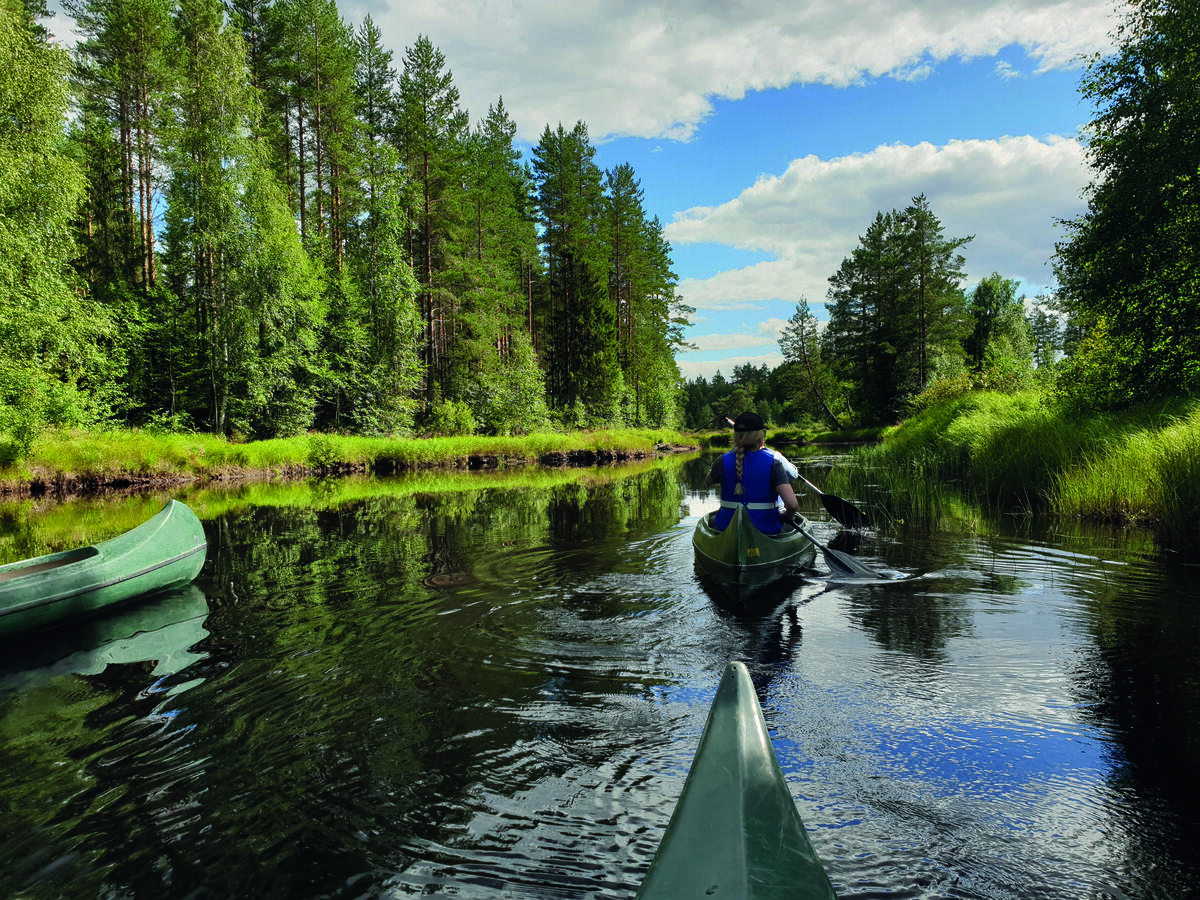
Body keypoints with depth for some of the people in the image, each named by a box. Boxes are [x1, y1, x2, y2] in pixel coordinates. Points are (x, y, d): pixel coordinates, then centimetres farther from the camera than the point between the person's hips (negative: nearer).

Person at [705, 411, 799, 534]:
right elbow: (792, 505, -23)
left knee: (711, 520, 38)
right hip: (766, 531, -1)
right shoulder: (773, 462, -15)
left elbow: (708, 482, 13)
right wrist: (786, 516, -1)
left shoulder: (723, 461, -10)